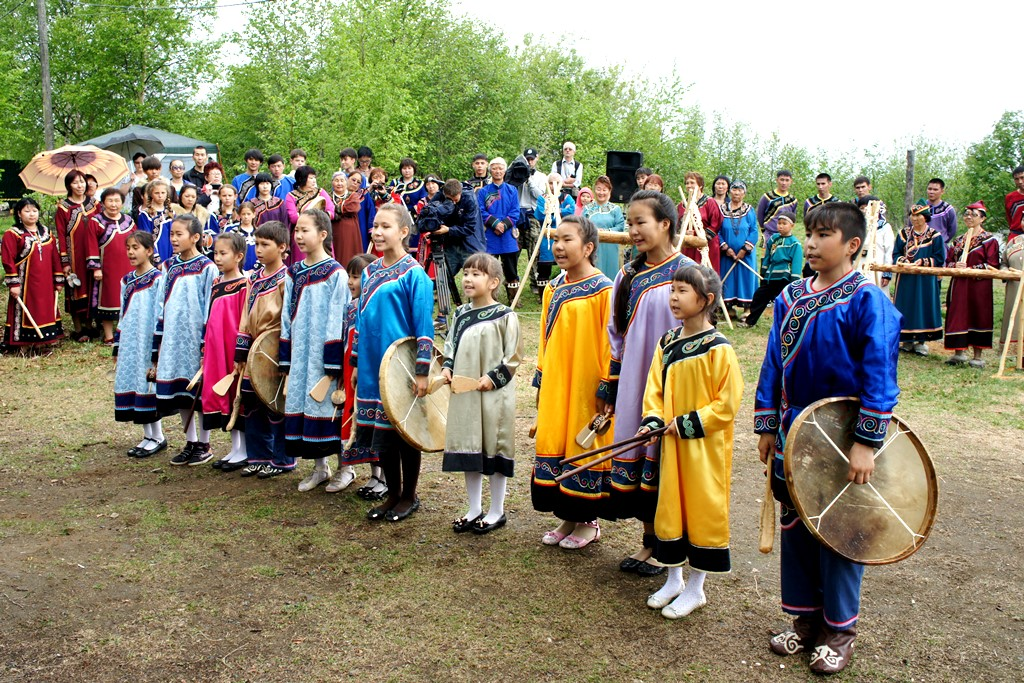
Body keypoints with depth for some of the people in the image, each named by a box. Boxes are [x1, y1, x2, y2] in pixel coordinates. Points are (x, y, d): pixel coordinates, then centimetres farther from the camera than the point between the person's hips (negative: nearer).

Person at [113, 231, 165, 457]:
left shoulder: (157, 279, -7)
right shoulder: (127, 281, 13)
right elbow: (122, 317, 17)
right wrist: (117, 349, 15)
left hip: (148, 343, -7)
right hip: (129, 344, 7)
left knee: (148, 386, -2)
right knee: (132, 385, 8)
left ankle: (158, 437, 11)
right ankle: (147, 437, 19)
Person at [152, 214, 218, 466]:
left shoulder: (206, 268, -7)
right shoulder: (169, 266, 10)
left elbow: (210, 309, -9)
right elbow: (161, 306, 13)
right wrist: (159, 340, 10)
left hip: (196, 339, -6)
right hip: (173, 339, 6)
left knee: (200, 391, 3)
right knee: (180, 391, 10)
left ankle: (204, 445, 15)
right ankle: (190, 443, 22)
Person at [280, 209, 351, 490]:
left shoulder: (335, 273, -9)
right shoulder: (294, 273, 10)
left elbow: (337, 320, -12)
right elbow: (286, 317, 12)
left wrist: (333, 362, -15)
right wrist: (285, 358, 9)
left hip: (323, 351, -6)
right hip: (299, 353, 6)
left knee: (328, 405, -1)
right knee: (302, 402, 9)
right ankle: (319, 467, 23)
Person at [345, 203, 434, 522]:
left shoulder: (414, 274, -10)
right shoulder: (370, 271, 10)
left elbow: (424, 326, -12)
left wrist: (422, 371, -16)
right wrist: (356, 363, 15)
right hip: (372, 366, 6)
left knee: (405, 432, 6)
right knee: (380, 433, 12)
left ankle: (409, 496, 22)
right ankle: (392, 494, 27)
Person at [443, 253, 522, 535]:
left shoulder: (504, 316, -10)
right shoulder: (460, 314, 9)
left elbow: (513, 356, -9)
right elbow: (450, 345, 19)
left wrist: (494, 377, -16)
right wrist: (447, 367, 2)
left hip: (494, 396, -6)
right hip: (463, 394, 6)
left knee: (494, 450, 5)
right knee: (468, 450, 12)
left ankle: (497, 512, 20)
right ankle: (474, 510, 27)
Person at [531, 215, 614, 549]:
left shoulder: (603, 290, -12)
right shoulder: (553, 289, 8)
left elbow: (610, 344, -12)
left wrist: (606, 387, -13)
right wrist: (541, 379, 14)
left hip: (586, 387, -6)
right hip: (555, 386, 7)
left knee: (585, 448, 3)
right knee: (554, 445, 11)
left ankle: (588, 522, 20)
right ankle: (567, 517, 26)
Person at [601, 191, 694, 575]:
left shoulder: (685, 273, -9)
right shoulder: (628, 275, 9)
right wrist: (611, 386, 11)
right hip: (633, 385, 6)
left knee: (664, 464, 2)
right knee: (636, 460, 10)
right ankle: (649, 542, 26)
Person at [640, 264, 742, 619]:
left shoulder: (718, 348, -14)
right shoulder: (667, 343, 5)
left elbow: (727, 404, -14)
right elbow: (655, 390, 10)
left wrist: (688, 424, -17)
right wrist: (653, 421, -7)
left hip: (705, 447, -6)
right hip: (672, 445, 6)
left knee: (702, 510, 5)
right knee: (669, 508, 13)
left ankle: (696, 589, 21)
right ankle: (674, 580, 31)